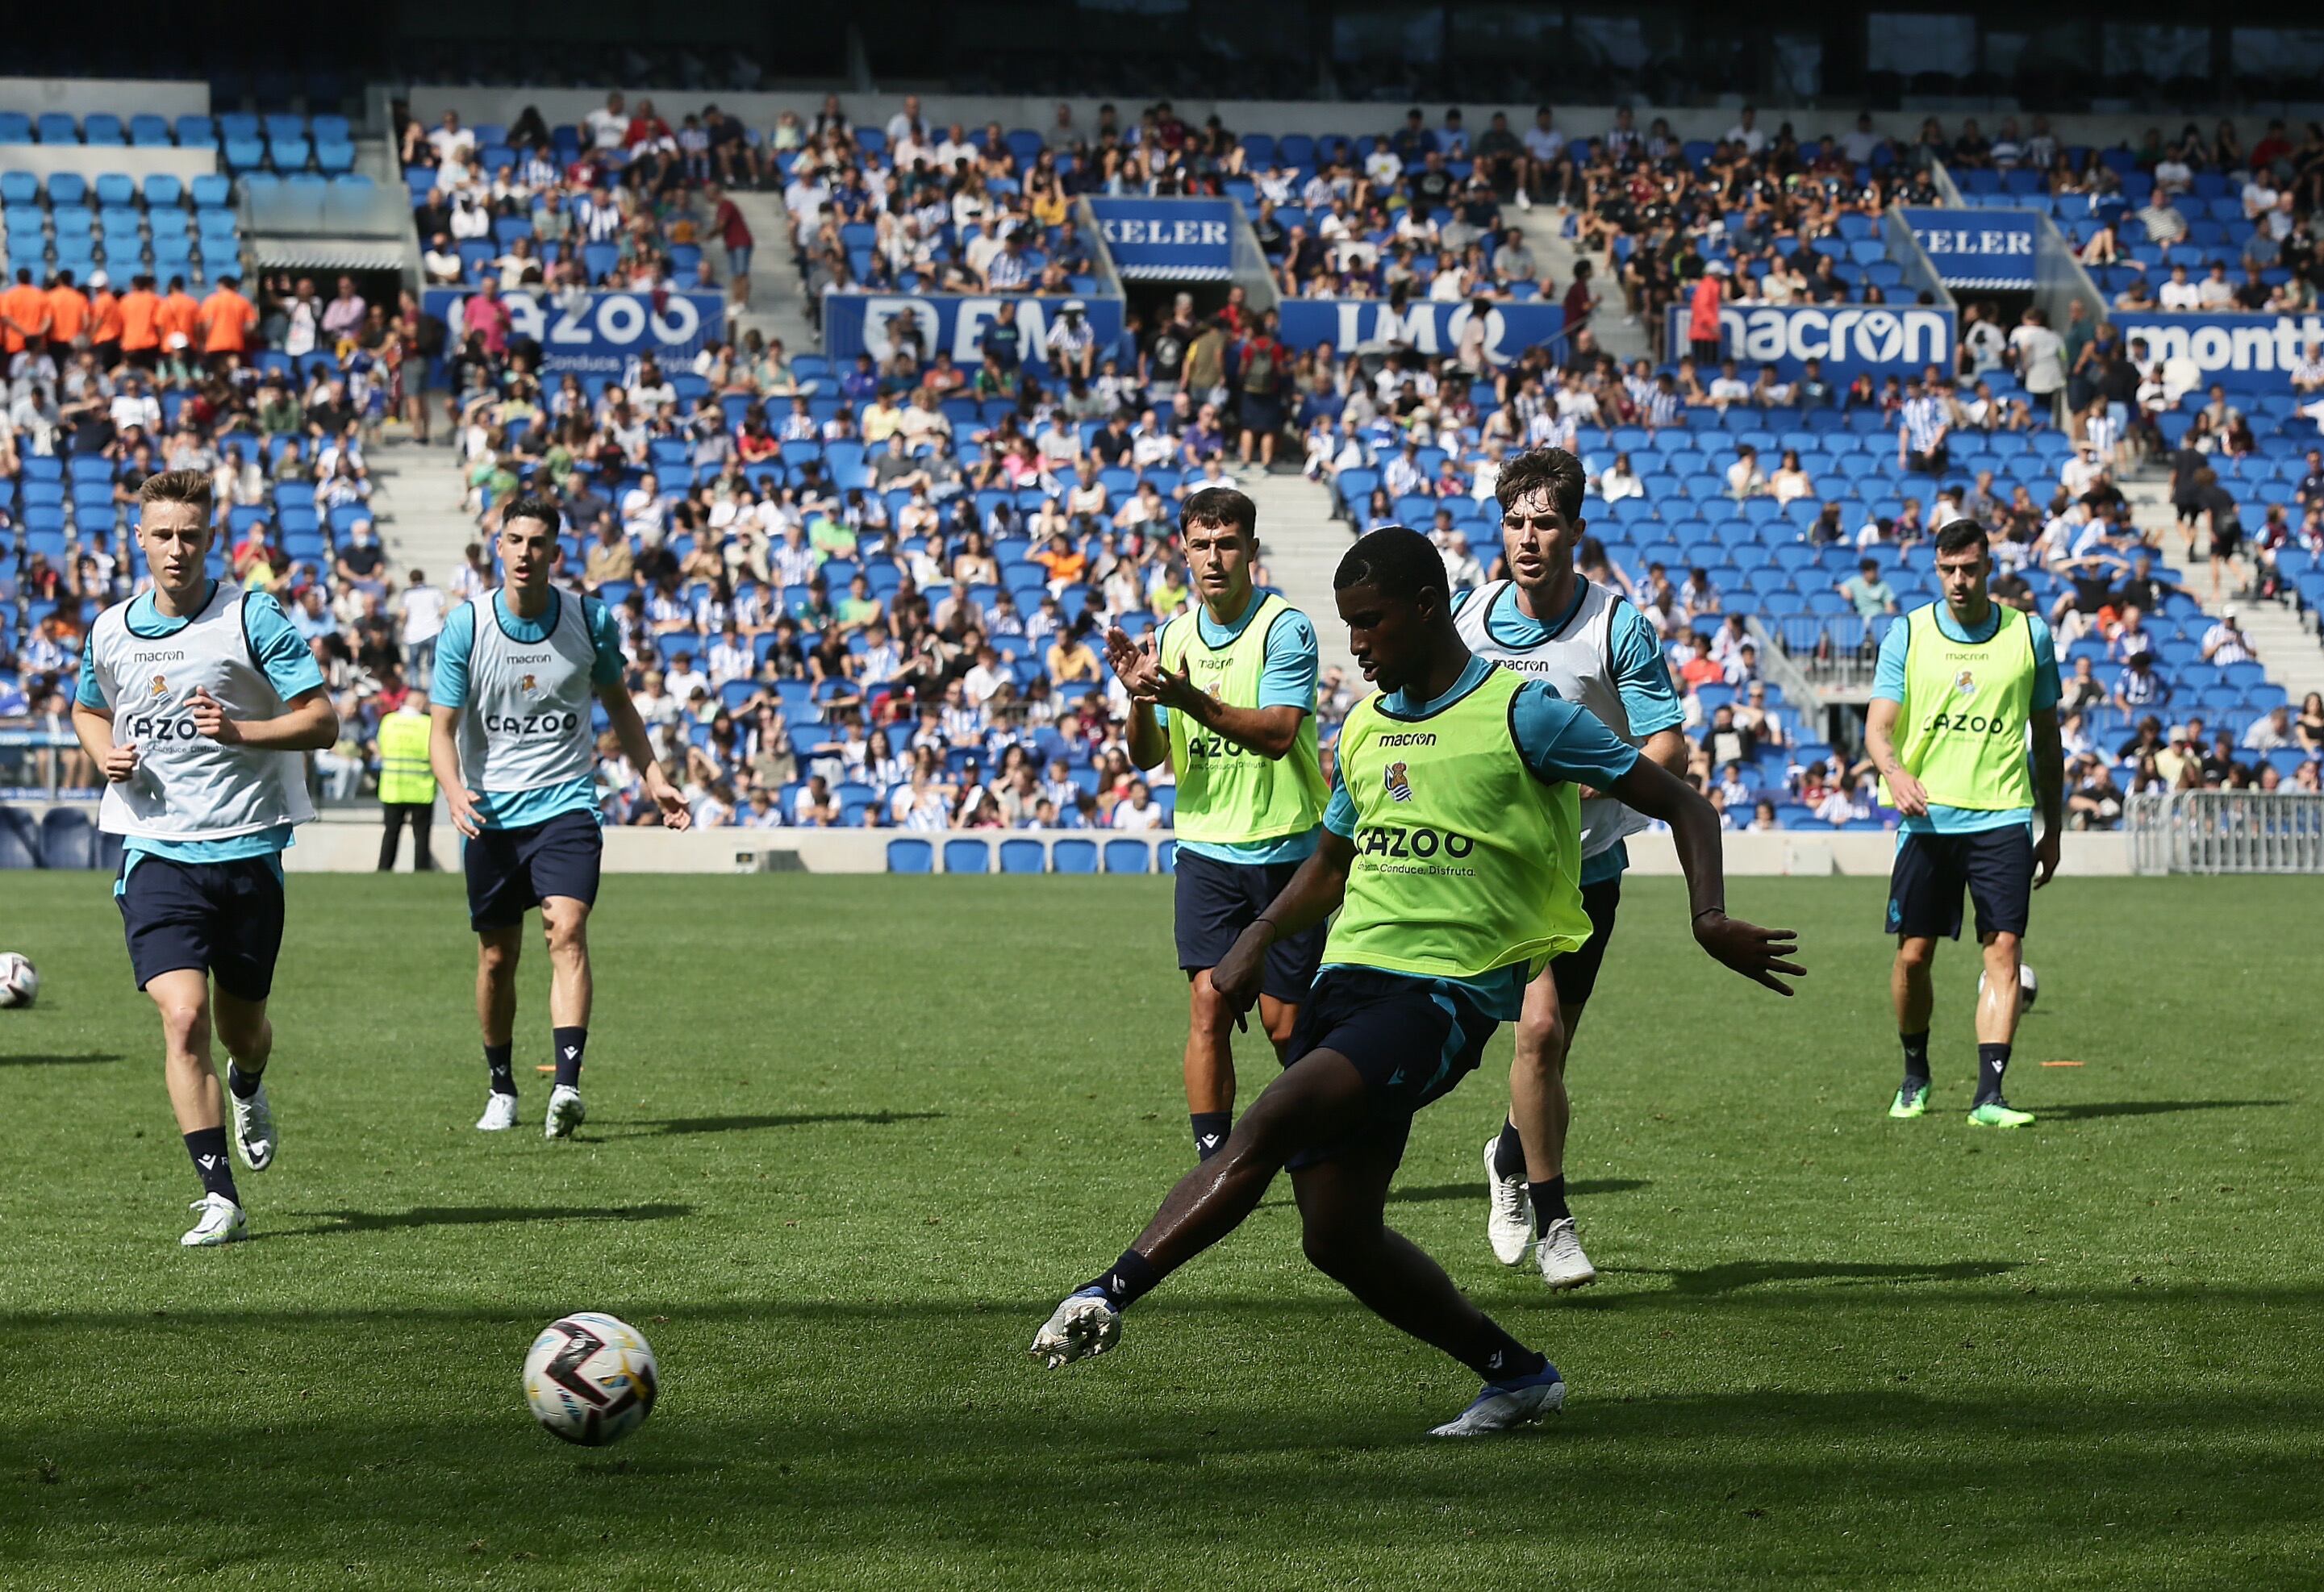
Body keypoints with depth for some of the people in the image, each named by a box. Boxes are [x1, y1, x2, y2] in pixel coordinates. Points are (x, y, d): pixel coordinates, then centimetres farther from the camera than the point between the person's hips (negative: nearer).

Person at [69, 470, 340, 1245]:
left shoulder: (252, 619, -6)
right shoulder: (110, 633, 6)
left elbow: (322, 721, -8)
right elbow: (87, 710, 26)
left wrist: (239, 730, -23)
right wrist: (106, 755, 4)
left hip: (248, 848, -1)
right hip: (156, 851, 1)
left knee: (241, 1025, 11)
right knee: (183, 1016, -16)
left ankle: (248, 1088, 50)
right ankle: (219, 1197, -13)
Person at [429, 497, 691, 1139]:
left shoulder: (589, 621, -2)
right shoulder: (465, 626, -6)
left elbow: (618, 702, 16)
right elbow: (442, 728, -5)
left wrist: (654, 780, 8)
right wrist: (454, 791, -24)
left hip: (566, 803, -1)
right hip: (490, 814, 1)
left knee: (566, 929, -21)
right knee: (497, 957, 7)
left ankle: (567, 1085, -30)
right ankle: (501, 1089, 26)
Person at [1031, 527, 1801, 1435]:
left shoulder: (1521, 713, -4)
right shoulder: (1364, 728, 16)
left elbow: (1683, 807, 0)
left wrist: (1710, 919, -16)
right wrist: (1258, 940, 13)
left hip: (1446, 994, -8)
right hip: (1348, 978, 8)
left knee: (1266, 1129, -27)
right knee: (1336, 1235, 1)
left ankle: (1111, 1293, -32)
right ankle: (1515, 1376, 16)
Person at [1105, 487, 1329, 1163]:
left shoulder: (1285, 628, -9)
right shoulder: (1174, 636, 8)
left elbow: (1278, 733, -22)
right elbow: (1147, 756, 7)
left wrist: (1190, 700, -32)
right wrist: (1140, 698, -13)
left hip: (1286, 848, -4)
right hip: (1206, 848, 4)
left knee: (1285, 1024, 2)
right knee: (1208, 1006, -10)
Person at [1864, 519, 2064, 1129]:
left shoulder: (2029, 635, 7)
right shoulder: (1907, 634, 5)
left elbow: (2046, 738, 14)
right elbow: (1878, 727, 0)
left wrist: (2053, 827, 13)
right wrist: (1895, 771, -23)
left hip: (2003, 816, 0)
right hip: (1927, 815, 0)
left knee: (2003, 948, -10)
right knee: (1913, 953, 1)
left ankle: (1989, 1095, -12)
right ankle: (1915, 1077, 23)